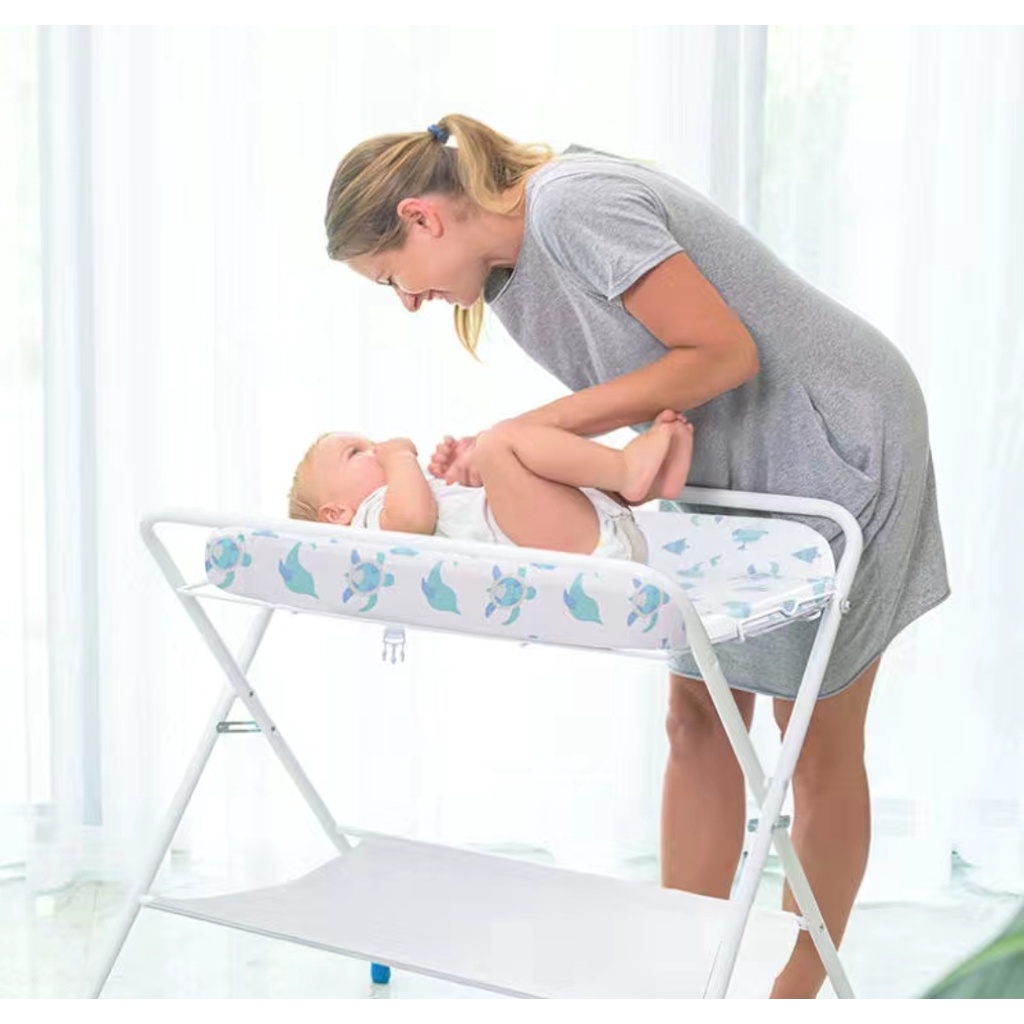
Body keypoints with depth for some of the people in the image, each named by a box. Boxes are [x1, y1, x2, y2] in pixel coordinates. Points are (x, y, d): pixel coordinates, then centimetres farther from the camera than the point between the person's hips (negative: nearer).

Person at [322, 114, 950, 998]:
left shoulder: (574, 204, -25)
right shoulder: (509, 271, 2)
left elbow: (724, 353, -26)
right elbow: (641, 392, 2)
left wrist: (528, 430, -24)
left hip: (832, 444, -9)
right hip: (731, 474, 9)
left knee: (818, 742, 2)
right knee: (698, 721, 8)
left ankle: (798, 996, 15)